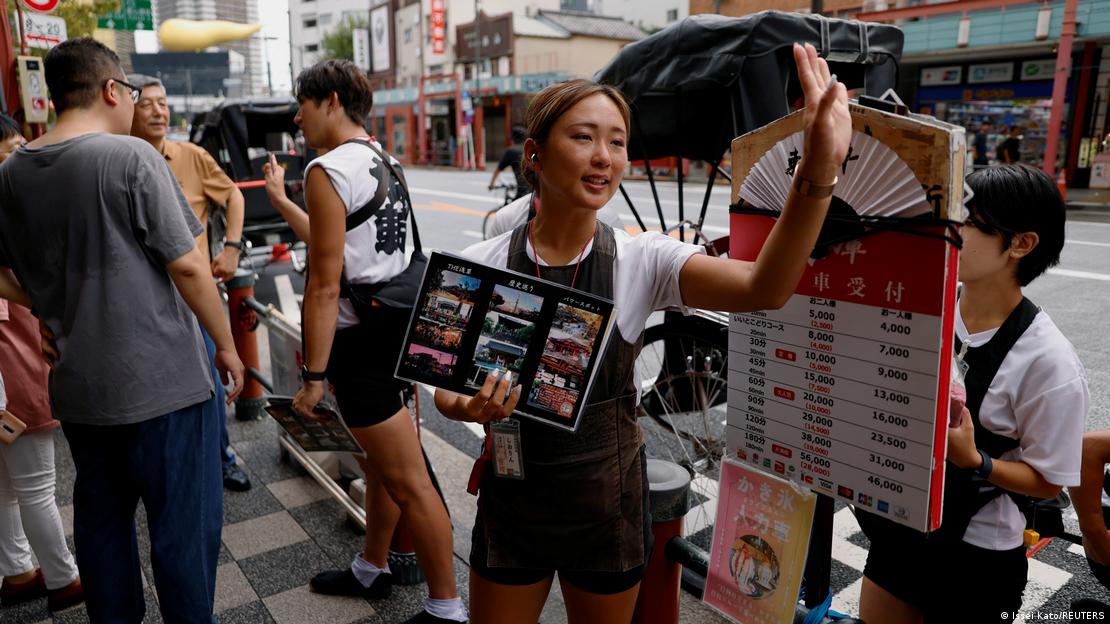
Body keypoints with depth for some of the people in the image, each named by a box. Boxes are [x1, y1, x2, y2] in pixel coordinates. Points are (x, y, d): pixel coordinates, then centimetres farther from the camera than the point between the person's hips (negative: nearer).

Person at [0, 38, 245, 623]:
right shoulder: (131, 157, -14)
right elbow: (187, 267, -15)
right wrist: (227, 346, -7)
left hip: (76, 385, 7)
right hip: (161, 381, -6)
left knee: (100, 520, 20)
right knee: (183, 524, 7)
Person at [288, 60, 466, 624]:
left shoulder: (328, 170, -15)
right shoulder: (382, 162, 13)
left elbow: (325, 286, -20)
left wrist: (314, 375, -16)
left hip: (362, 339, -10)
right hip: (394, 323, 10)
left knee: (408, 481, 0)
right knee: (380, 461, 23)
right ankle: (371, 570, 42)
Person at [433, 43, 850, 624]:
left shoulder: (641, 261, -13)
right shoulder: (482, 265, -11)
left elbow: (763, 288, -29)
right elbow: (448, 383, -2)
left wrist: (817, 172, -43)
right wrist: (465, 406, -26)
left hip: (608, 506, 0)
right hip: (511, 505, 0)